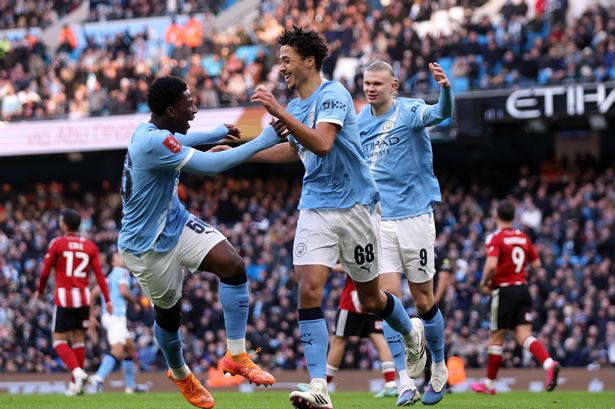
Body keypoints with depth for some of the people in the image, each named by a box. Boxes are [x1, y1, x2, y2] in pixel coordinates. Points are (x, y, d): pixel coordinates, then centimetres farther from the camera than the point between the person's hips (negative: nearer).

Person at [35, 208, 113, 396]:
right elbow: (99, 274, 0)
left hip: (64, 298, -4)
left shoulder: (57, 243, -5)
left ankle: (77, 372, -22)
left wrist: (40, 291, 16)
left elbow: (45, 271, -2)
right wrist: (107, 300, 1)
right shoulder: (90, 246, 5)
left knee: (59, 341, 1)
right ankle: (75, 384, 12)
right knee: (78, 340, 12)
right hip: (83, 299, 4)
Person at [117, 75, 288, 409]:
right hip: (148, 244, -9)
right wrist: (262, 141, -26)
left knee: (233, 265, -10)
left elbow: (181, 141, 27)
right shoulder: (153, 142, -31)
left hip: (175, 223, 9)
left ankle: (236, 355, -4)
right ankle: (179, 374, 37)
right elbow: (209, 165, -32)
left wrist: (220, 131, 37)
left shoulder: (155, 132, 0)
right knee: (168, 312, 8)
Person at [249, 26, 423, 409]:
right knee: (309, 289, -14)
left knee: (370, 299, 7)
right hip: (316, 208, 6)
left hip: (355, 205, -6)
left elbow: (322, 143, -31)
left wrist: (280, 113, -37)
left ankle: (412, 334, 42)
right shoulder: (296, 106, 9)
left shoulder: (333, 94, -15)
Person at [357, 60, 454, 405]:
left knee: (424, 301, 4)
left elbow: (442, 112, -31)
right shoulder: (360, 121, 7)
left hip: (414, 216, -4)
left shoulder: (410, 111, -9)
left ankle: (439, 369, 25)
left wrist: (446, 89, -51)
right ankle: (406, 381, -8)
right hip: (378, 220, 4)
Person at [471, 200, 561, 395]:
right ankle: (549, 364, -26)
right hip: (523, 289, 5)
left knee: (496, 339, 7)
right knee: (524, 336, -1)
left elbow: (491, 265, -24)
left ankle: (489, 384, 19)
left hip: (504, 291, -5)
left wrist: (484, 283, -7)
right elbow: (536, 264, 13)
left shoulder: (495, 238, -10)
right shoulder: (523, 237, 9)